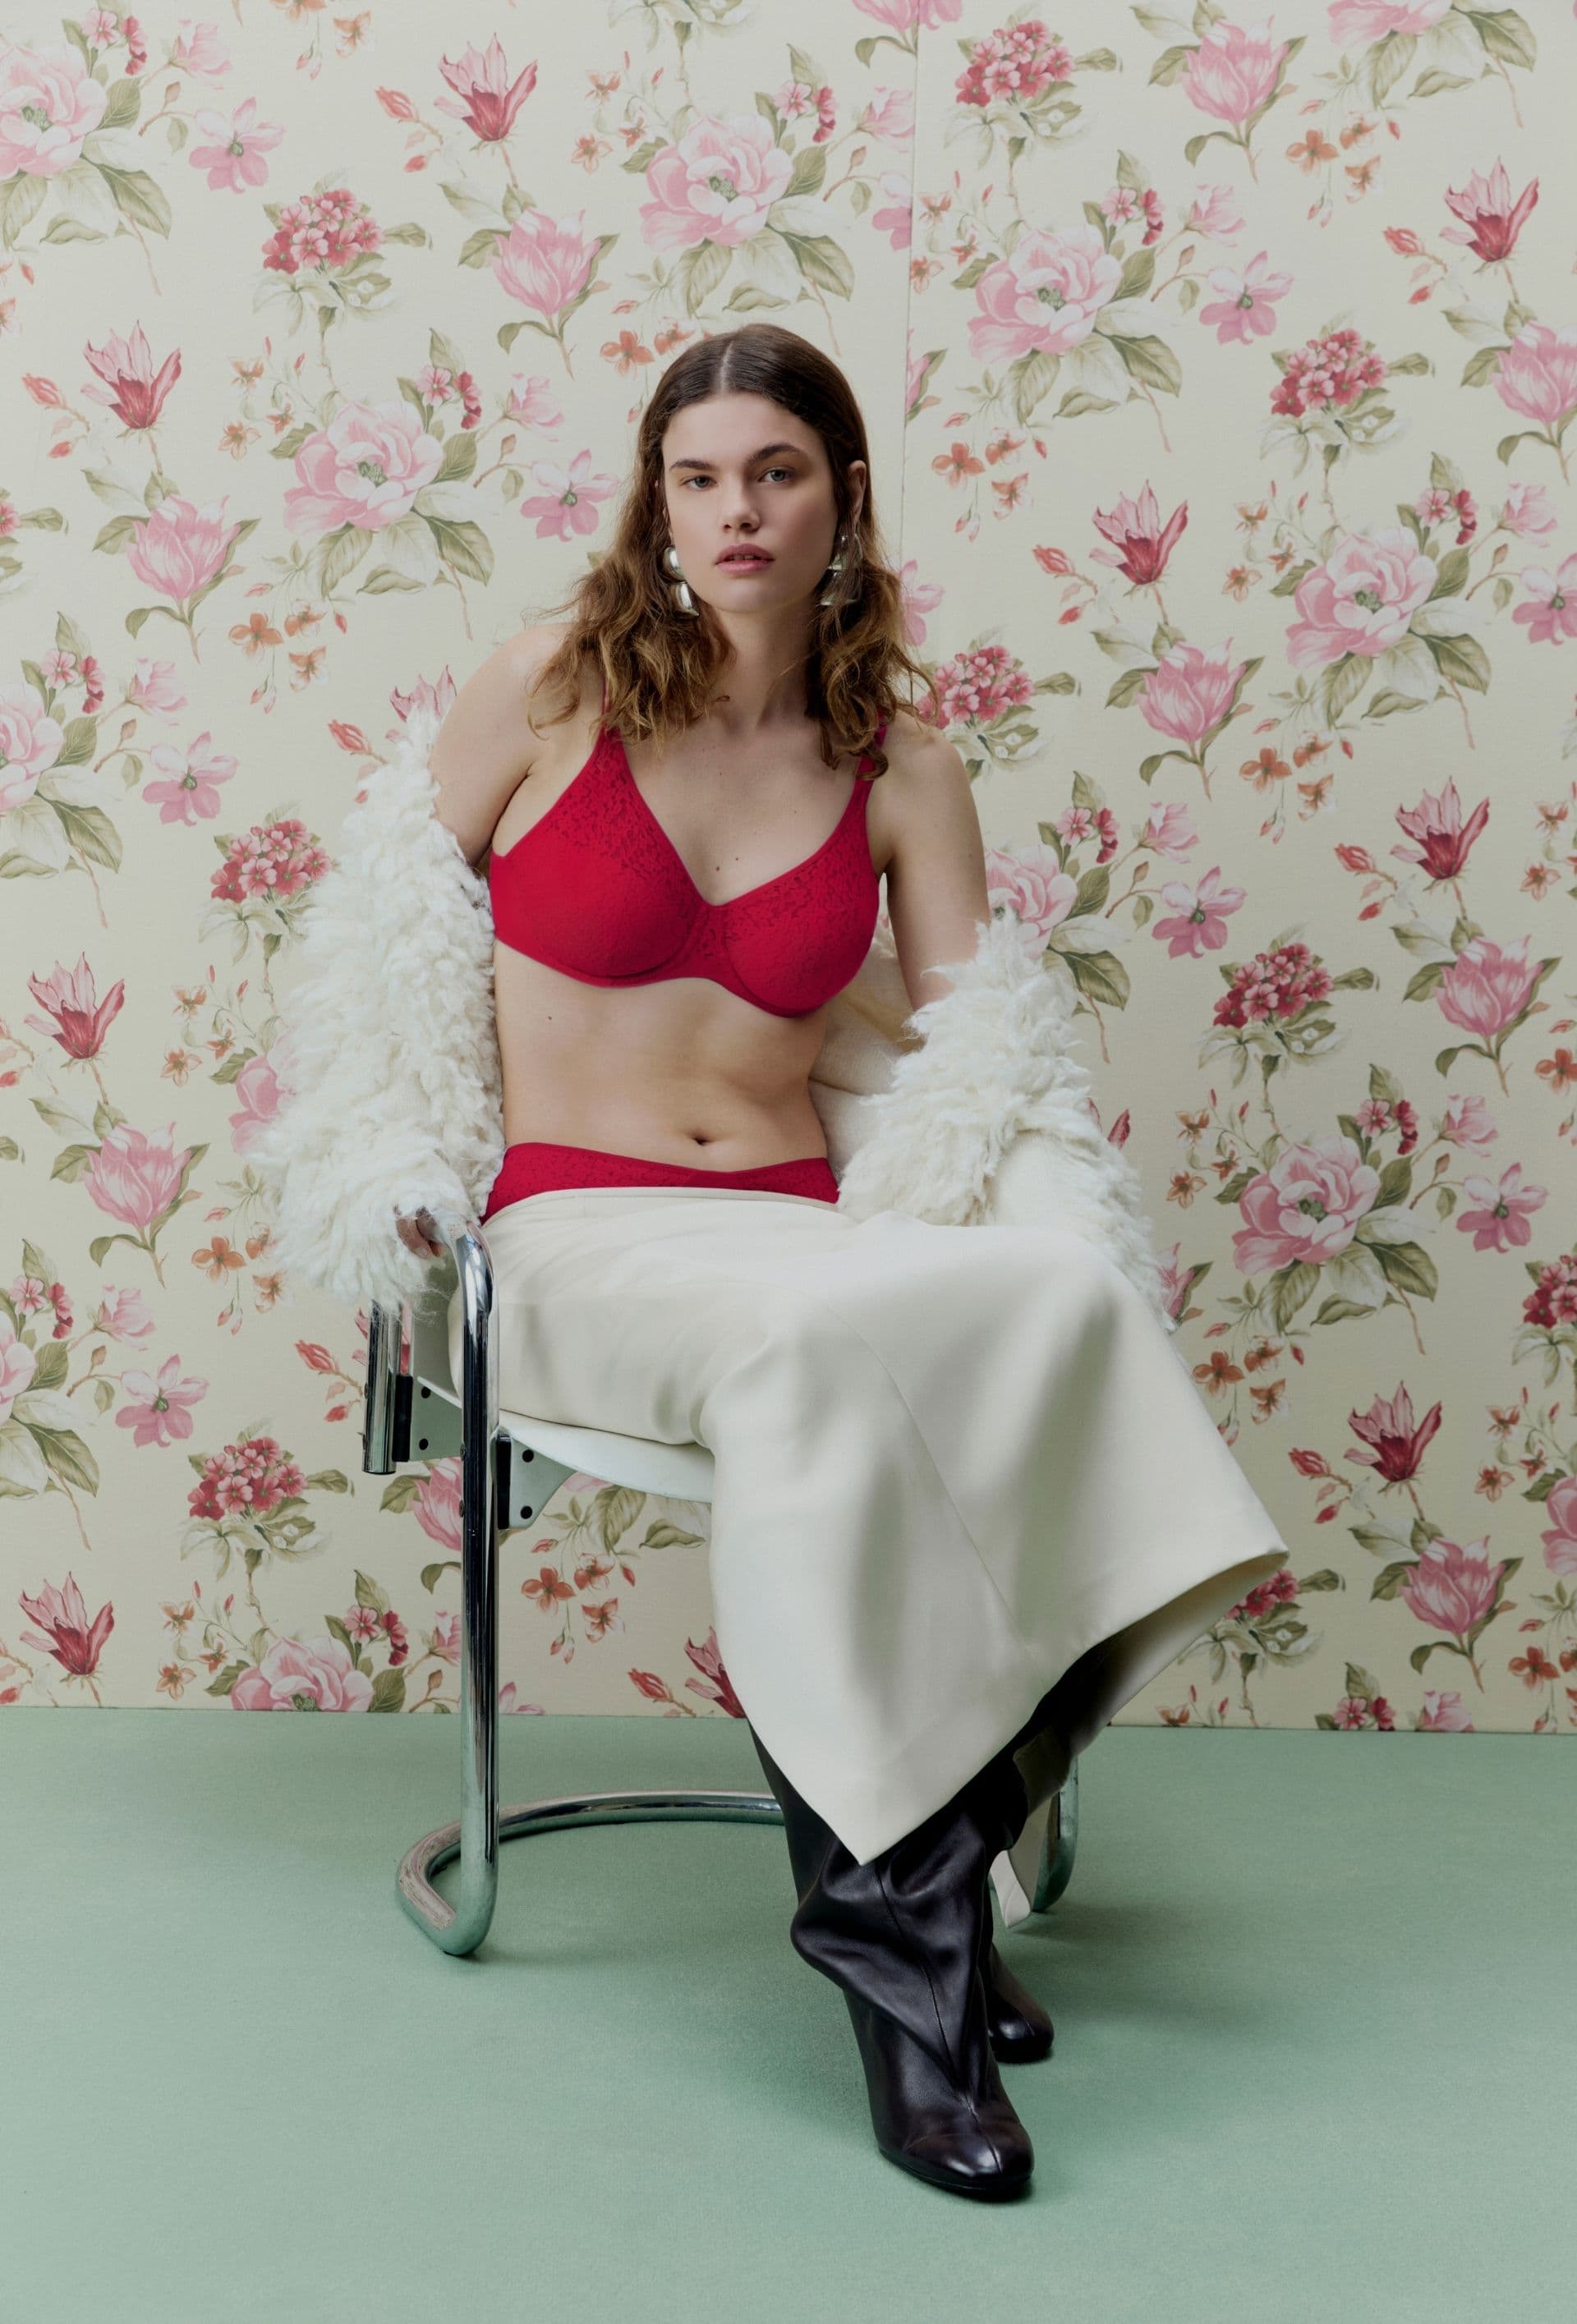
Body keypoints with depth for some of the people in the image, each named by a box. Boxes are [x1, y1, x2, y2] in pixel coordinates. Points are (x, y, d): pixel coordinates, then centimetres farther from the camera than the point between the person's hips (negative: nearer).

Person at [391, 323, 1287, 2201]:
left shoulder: (901, 765, 9)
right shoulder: (551, 689, 3)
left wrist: (1032, 1196, -10)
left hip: (806, 1234, 3)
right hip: (576, 1241, -3)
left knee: (1069, 1298, -31)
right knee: (826, 1332, -38)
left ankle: (903, 1876, -22)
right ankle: (906, 1908, -27)